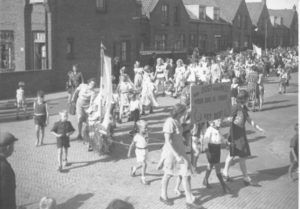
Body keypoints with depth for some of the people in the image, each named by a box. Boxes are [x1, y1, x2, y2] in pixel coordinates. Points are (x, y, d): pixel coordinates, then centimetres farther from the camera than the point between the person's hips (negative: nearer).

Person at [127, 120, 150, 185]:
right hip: (139, 151, -6)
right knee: (144, 165, -12)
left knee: (142, 165, 15)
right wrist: (129, 153, -2)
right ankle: (143, 179, 5)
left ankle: (134, 168, 45)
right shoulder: (137, 136, -21)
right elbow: (132, 144, -9)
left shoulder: (146, 133, -7)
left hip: (145, 150, 6)